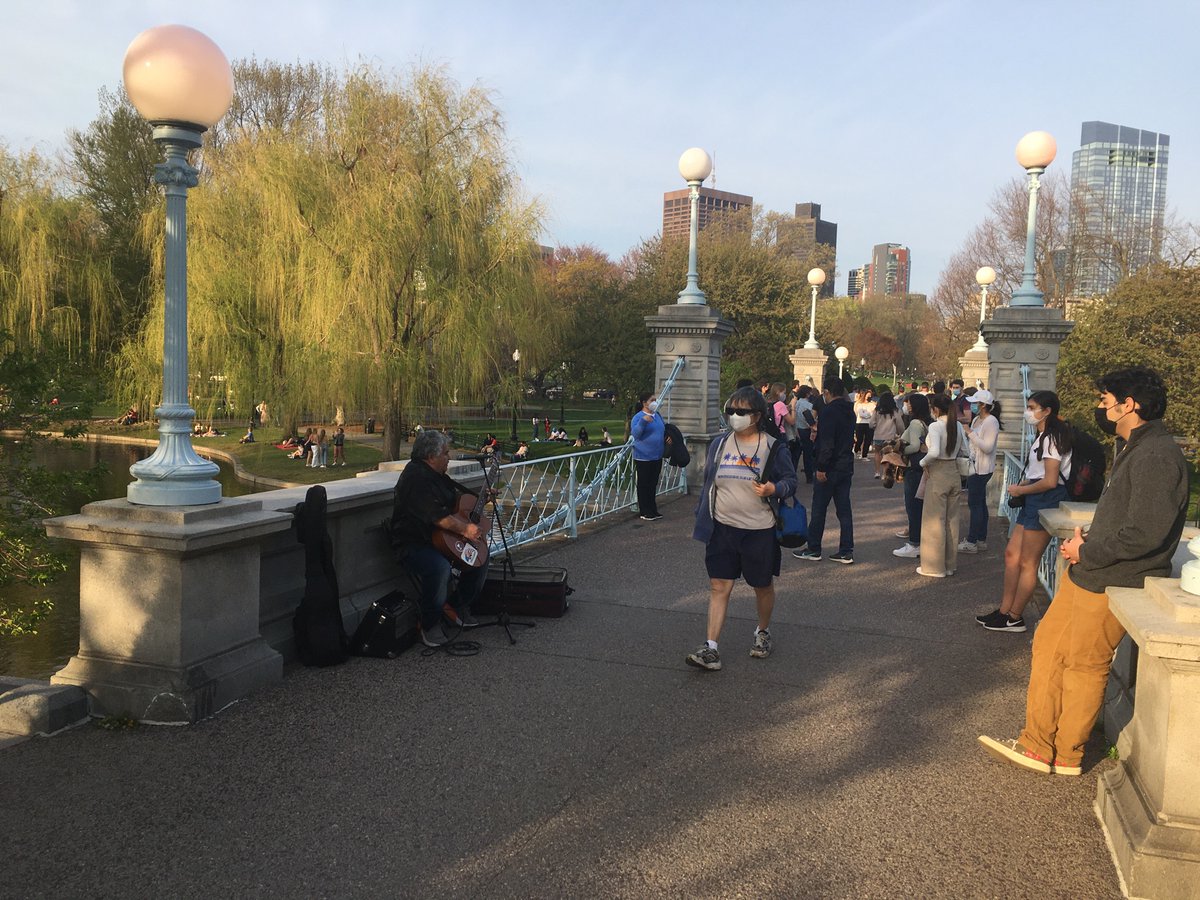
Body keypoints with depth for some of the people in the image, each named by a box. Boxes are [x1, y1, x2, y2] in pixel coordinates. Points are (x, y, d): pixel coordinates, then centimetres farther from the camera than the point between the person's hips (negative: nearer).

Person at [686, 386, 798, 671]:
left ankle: (763, 632, 40)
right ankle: (711, 648, -1)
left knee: (763, 586, 15)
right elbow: (708, 483, 13)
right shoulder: (719, 444, 5)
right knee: (719, 586, -2)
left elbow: (790, 480, -1)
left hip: (759, 530, -2)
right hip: (722, 528, 2)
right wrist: (702, 518, 12)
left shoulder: (773, 447, -6)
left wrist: (775, 489, -23)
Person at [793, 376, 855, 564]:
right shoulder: (849, 411, 11)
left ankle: (813, 550, 10)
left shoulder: (829, 412, -16)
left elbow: (826, 443, -22)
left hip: (830, 469, -8)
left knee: (818, 510, 3)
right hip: (846, 467, 8)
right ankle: (846, 552, 9)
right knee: (844, 510, 9)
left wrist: (821, 467, -19)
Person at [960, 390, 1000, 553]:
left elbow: (988, 447, -21)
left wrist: (970, 433, -20)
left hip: (981, 469, -9)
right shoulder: (976, 420, 12)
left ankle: (972, 542, -1)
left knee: (975, 504, -6)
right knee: (980, 503, 13)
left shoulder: (991, 421, -14)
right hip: (974, 466, 9)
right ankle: (981, 539, 20)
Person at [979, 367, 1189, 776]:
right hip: (1086, 574, 10)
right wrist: (1086, 538, 4)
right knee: (1048, 646, 13)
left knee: (1083, 665, 3)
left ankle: (1067, 755, 20)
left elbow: (1144, 534, -27)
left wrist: (1086, 553, -14)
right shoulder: (1132, 449, 14)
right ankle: (1037, 744, 23)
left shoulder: (1157, 457, -20)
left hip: (1111, 585, -10)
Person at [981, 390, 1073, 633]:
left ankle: (1014, 618, 9)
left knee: (1027, 563, -1)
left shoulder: (1052, 438, -16)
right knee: (1011, 554, 12)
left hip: (1046, 502, -10)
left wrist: (1020, 490, -10)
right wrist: (1023, 484, 4)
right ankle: (1005, 611, 19)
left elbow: (1050, 481, -21)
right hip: (1034, 502, 10)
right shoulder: (1043, 437, 15)